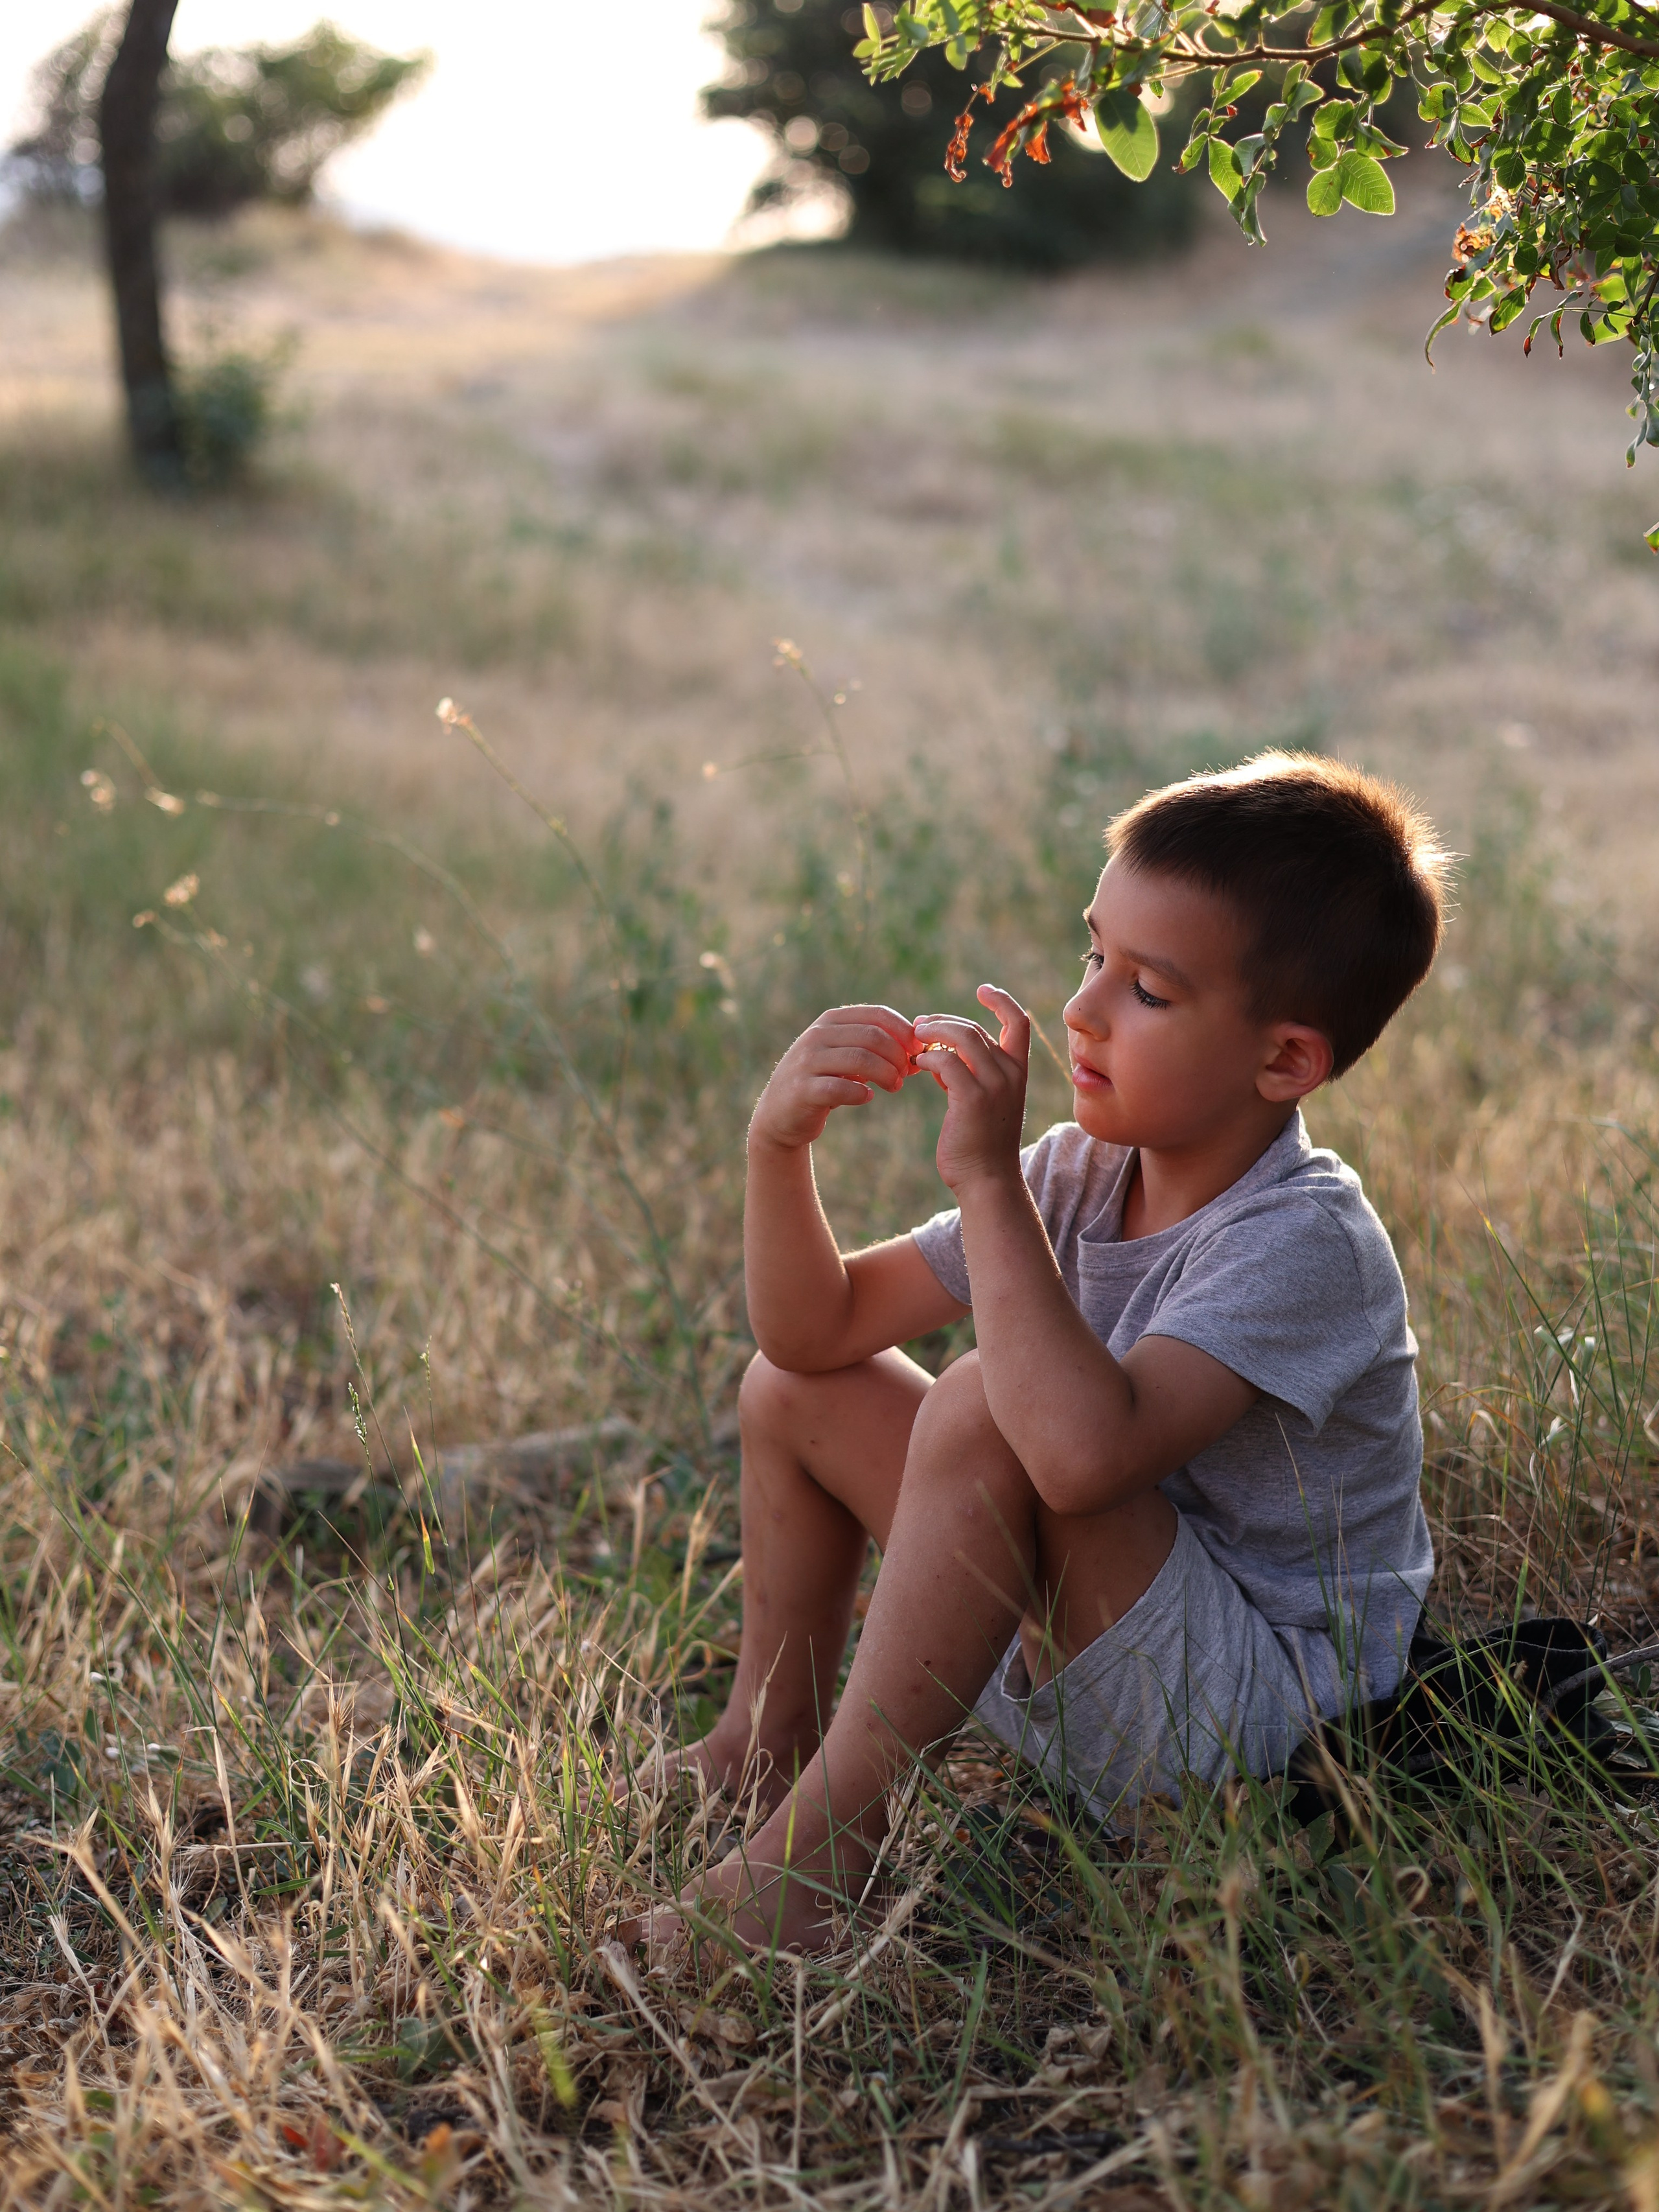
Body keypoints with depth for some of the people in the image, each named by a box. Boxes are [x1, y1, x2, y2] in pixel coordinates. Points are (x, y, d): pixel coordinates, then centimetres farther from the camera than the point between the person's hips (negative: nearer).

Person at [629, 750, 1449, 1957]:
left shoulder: (1305, 1243, -25)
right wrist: (780, 1147, -15)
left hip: (1256, 1710, -9)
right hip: (1062, 1653, 9)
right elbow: (821, 1323, 2)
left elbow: (1085, 1451, -42)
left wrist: (989, 1180, -35)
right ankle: (770, 1735, 21)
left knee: (986, 1410, -31)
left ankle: (819, 1841, -22)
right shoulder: (1082, 1172, 0)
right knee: (797, 1387, 6)